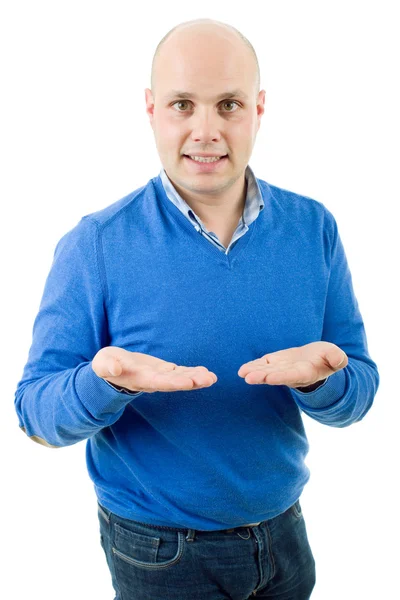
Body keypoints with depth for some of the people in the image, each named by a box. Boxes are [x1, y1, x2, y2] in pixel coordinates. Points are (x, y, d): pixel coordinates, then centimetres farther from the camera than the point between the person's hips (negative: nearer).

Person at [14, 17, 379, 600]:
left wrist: (320, 379, -29)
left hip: (284, 529, 3)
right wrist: (104, 383, -35)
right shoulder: (94, 245, -16)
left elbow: (359, 391, -6)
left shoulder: (314, 228, -8)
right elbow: (36, 410, -13)